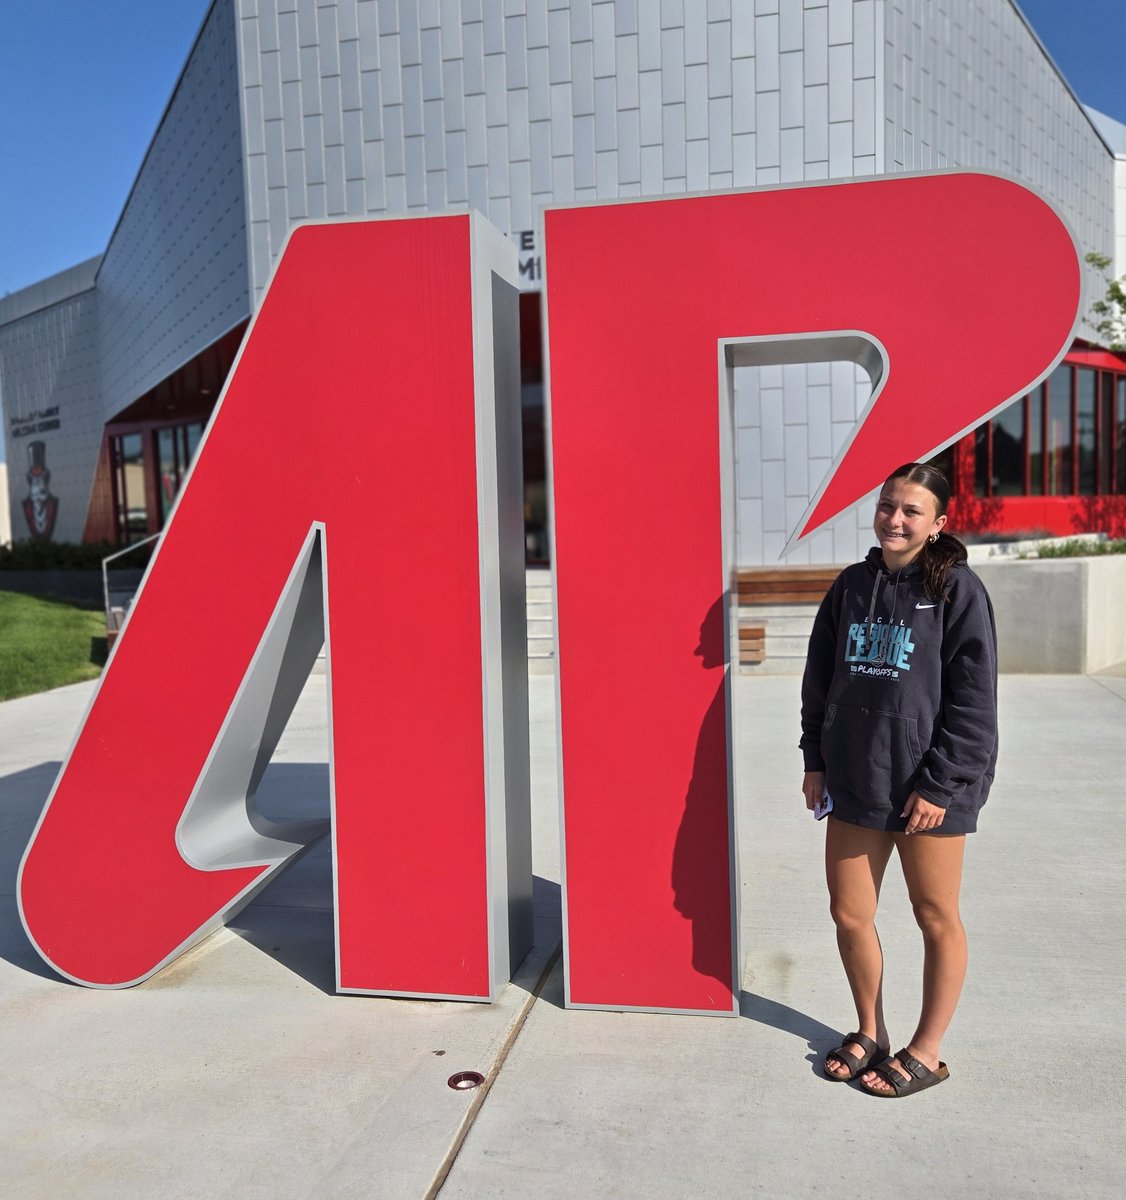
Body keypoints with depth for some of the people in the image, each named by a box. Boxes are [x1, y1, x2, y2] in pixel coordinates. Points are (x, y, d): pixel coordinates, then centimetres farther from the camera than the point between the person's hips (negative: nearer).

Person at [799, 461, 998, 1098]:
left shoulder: (958, 589, -9)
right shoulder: (852, 585, 6)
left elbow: (974, 701, -11)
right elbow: (820, 679, 11)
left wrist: (939, 784, -14)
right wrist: (816, 761, 8)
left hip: (930, 787, -5)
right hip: (855, 781, 5)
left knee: (937, 918, 12)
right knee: (850, 915, 11)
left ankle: (926, 1051, 30)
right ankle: (870, 1033, 34)